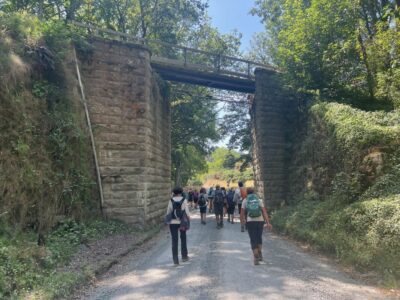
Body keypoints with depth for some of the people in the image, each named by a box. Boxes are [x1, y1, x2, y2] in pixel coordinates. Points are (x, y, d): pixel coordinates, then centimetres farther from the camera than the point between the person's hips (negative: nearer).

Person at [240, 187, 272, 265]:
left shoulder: (245, 201, 3)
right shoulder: (259, 200, 5)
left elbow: (242, 212, 1)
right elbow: (264, 211, -4)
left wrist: (242, 220, 21)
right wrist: (268, 223, -8)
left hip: (250, 221, -2)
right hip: (260, 221, 2)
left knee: (253, 240, 4)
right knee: (259, 238, 22)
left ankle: (256, 258, -3)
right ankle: (260, 254, 20)